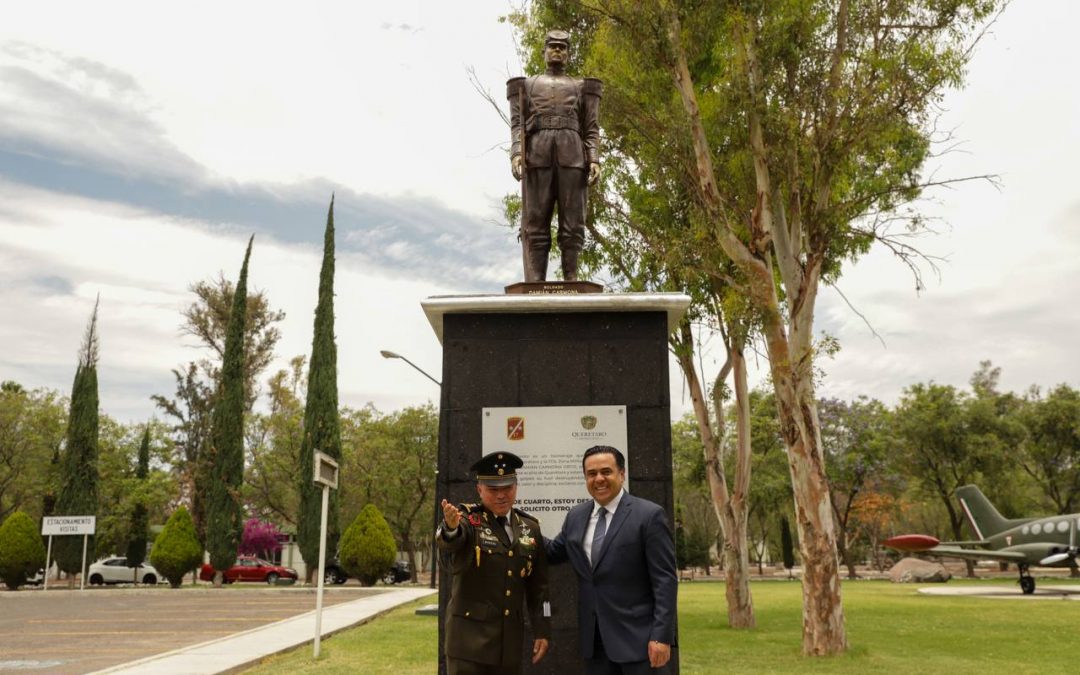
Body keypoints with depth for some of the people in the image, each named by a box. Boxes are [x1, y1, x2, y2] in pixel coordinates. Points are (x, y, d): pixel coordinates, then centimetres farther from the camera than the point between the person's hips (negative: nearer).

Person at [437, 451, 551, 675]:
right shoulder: (467, 517, -5)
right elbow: (449, 541, -29)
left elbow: (538, 586, 12)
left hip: (510, 637, 4)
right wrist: (451, 526, -51)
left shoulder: (530, 528, 7)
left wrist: (542, 630, 8)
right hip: (470, 636, -4)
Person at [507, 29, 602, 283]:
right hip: (537, 155, 0)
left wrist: (594, 160, -4)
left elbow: (591, 129, 14)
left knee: (572, 225, -9)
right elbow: (517, 123, 12)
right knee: (535, 226, -10)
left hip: (573, 156, 1)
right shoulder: (527, 85, 26)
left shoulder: (581, 87, 26)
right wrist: (516, 154, -8)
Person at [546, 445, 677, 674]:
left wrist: (661, 636, -17)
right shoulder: (576, 516, 9)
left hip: (638, 636, -5)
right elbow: (554, 553, 20)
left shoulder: (649, 515, -9)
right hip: (594, 638, 5)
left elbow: (665, 580, -11)